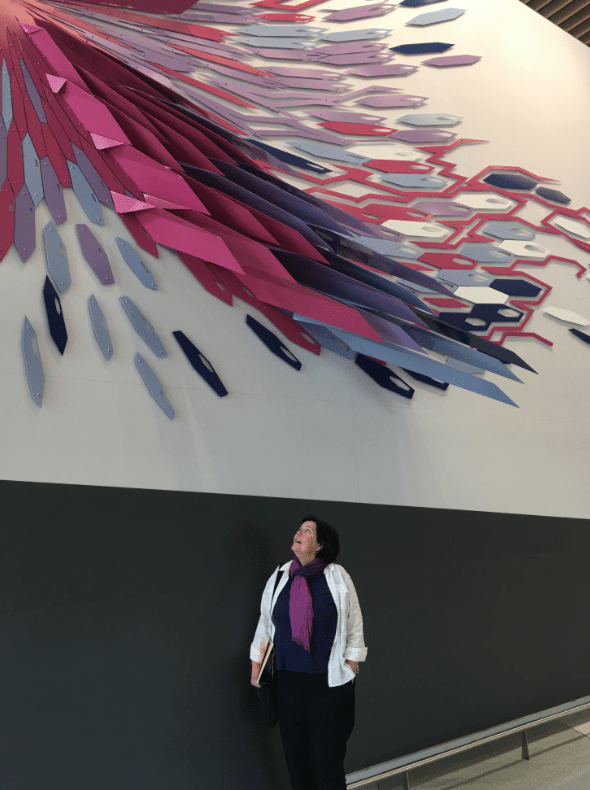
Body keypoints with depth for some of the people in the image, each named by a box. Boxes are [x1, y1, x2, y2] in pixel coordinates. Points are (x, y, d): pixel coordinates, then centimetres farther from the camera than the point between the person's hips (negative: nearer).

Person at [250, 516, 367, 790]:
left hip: (329, 680, -3)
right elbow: (264, 623, 13)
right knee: (295, 751, 8)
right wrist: (256, 667, 12)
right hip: (287, 677, 3)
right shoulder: (279, 577, 5)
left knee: (326, 754, 0)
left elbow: (354, 624, 3)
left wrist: (351, 666, 0)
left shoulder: (338, 577, -2)